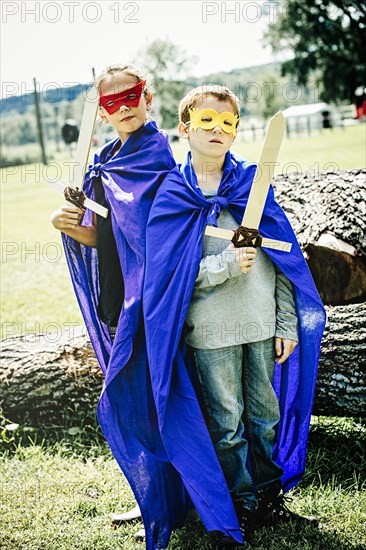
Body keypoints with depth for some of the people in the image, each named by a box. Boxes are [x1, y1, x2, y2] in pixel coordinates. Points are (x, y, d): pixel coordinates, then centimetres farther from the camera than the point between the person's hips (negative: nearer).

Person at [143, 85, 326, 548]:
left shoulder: (253, 182, 2)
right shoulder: (171, 196, -3)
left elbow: (284, 257, 3)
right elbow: (169, 274, -8)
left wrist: (287, 324, -1)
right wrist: (226, 265, -20)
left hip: (264, 325, 2)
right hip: (210, 332, -2)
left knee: (268, 417, 13)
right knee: (226, 424, 8)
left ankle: (271, 498, 32)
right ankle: (242, 509, 25)